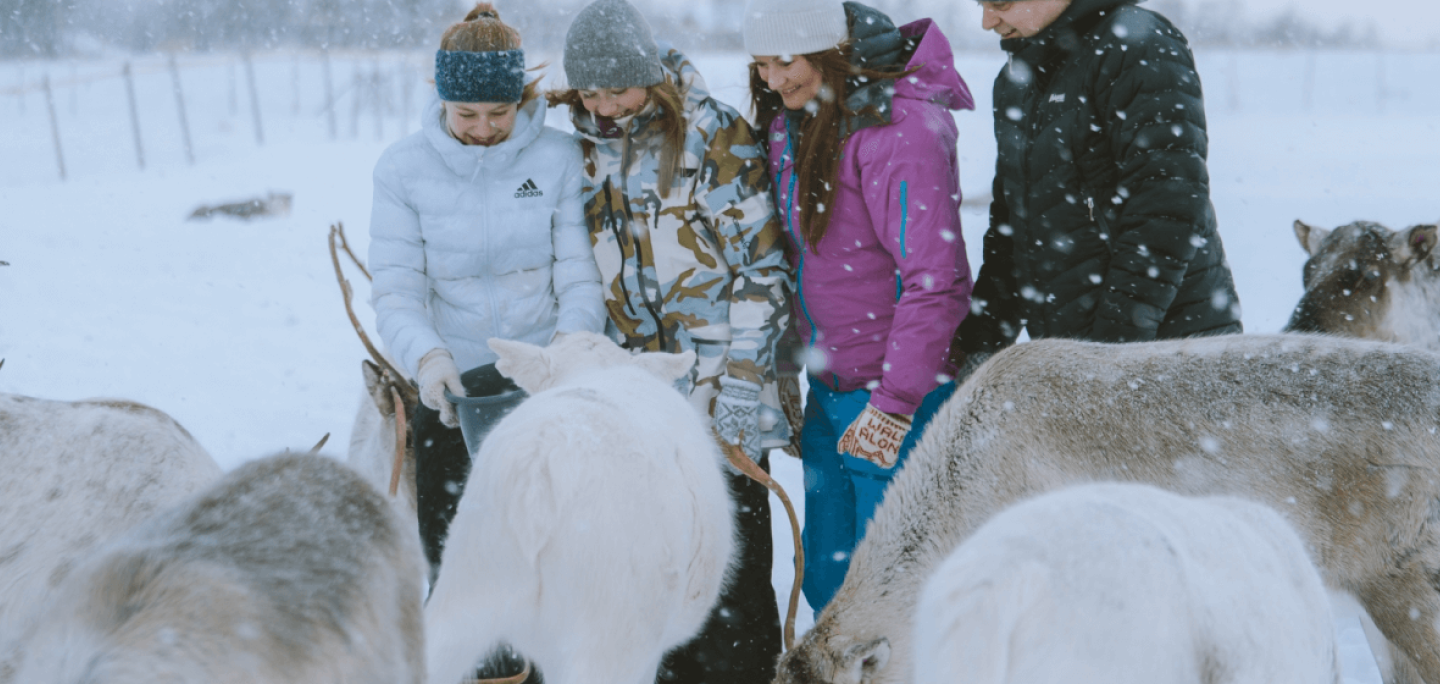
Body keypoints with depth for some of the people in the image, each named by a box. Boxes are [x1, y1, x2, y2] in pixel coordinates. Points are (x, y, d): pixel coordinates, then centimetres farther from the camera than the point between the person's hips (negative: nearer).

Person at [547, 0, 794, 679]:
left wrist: (741, 382, -12)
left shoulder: (718, 139, -8)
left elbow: (761, 268, -8)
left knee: (730, 563, 1)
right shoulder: (583, 152, 8)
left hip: (719, 398, -5)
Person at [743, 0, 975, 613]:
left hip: (898, 394, -8)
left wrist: (895, 404, -23)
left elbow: (935, 279, -23)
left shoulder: (899, 126, -19)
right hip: (828, 389, 8)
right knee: (825, 577, 14)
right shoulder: (791, 116, 8)